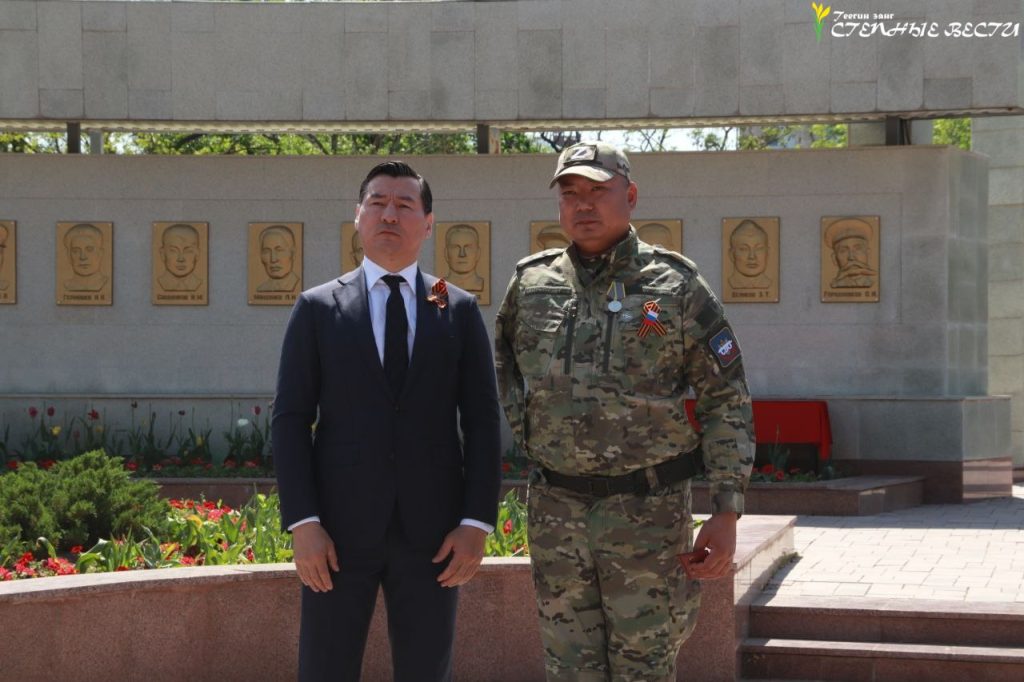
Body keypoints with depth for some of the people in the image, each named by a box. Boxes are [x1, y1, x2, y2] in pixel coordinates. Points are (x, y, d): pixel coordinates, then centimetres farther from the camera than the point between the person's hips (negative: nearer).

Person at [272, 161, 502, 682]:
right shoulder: (317, 309, 4)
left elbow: (482, 421, 5)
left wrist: (478, 523, -5)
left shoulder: (460, 311, 7)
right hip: (340, 529, -1)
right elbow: (290, 419, 0)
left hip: (432, 531, 1)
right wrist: (302, 522, -10)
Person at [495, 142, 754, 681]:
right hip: (556, 510, 3)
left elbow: (726, 400, -3)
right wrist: (521, 427, 9)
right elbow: (503, 358, 25)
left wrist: (727, 512, -9)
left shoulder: (676, 286, -3)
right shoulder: (531, 284, 6)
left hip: (647, 509, -3)